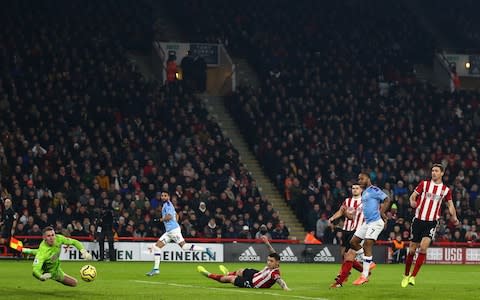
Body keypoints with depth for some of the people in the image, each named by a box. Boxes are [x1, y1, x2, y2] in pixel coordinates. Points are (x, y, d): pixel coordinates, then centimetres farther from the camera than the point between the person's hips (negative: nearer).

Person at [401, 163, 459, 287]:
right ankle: (406, 275, 23)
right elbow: (413, 196, 2)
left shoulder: (446, 190, 6)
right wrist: (412, 202, -21)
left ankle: (413, 277, -12)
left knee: (423, 247, -19)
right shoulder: (424, 184, 3)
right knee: (412, 249, 3)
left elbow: (450, 204, 17)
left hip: (432, 222, 0)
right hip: (418, 220, 0)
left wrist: (454, 217, 2)